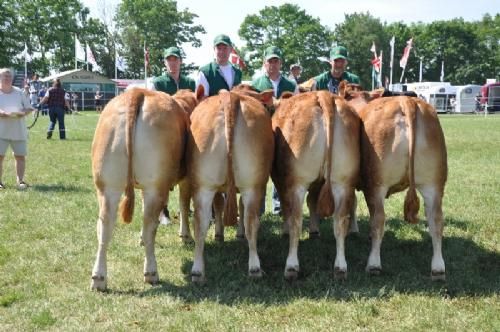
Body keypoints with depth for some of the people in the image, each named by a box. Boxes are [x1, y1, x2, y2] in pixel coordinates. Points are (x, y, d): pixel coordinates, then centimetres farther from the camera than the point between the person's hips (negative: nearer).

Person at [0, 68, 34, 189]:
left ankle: (20, 181, 10)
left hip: (18, 130, 3)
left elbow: (29, 108, 11)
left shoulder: (19, 92, 11)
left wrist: (23, 113, -11)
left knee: (20, 156, 3)